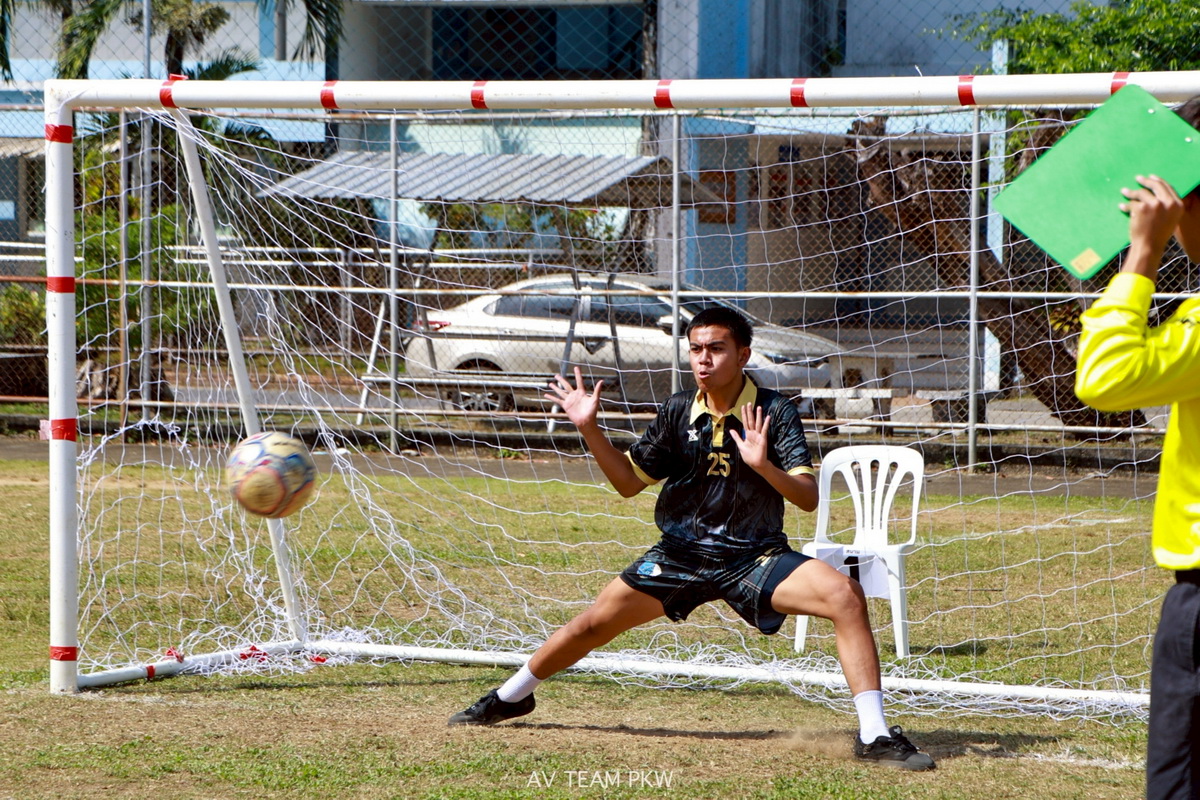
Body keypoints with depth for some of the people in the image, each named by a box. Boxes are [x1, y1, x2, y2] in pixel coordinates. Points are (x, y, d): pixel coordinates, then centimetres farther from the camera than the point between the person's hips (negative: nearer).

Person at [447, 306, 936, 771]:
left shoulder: (774, 413, -13)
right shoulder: (678, 412, -2)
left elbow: (808, 498, -20)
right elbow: (629, 482, 8)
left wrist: (763, 465, -38)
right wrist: (589, 430, -5)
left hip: (754, 558, -3)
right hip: (681, 554, 3)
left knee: (845, 596, -27)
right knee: (595, 624, 5)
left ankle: (874, 736, -23)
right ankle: (510, 698, 33)